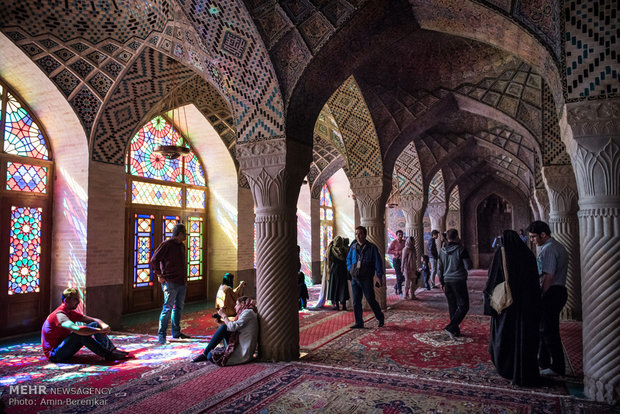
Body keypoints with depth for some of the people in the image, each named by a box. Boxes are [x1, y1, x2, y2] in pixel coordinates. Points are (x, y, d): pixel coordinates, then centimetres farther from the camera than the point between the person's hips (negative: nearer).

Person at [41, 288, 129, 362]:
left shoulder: (71, 313, 7)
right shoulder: (59, 315, -23)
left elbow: (94, 320, 3)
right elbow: (77, 329, -41)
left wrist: (104, 325, -19)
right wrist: (100, 330, -34)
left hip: (63, 347, 9)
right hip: (54, 354, -9)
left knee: (94, 325, -6)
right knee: (80, 333, -33)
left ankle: (113, 350, -18)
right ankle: (107, 355, -30)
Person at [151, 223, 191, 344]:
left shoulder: (181, 246, 16)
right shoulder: (167, 244, -9)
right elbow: (154, 260, -10)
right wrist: (159, 275, -11)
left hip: (182, 282, 8)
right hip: (170, 283, -8)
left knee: (179, 307, 14)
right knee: (168, 308, -6)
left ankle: (176, 332, 25)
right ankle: (161, 335, 2)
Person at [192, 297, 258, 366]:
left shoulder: (248, 312, -13)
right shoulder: (244, 312, 17)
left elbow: (232, 327, -19)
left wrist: (224, 315, -6)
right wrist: (223, 321, 8)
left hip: (244, 354, -9)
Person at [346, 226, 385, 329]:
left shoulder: (372, 248, -4)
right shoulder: (353, 247, 10)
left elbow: (378, 262, -5)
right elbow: (348, 259, 25)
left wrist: (379, 276, -11)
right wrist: (350, 269, 9)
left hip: (366, 279, -4)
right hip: (354, 279, 5)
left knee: (371, 300, 2)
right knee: (356, 302, 5)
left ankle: (380, 318, 25)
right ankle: (359, 323, 15)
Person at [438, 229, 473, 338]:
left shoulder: (442, 251, 5)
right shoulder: (461, 250, -12)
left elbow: (439, 269, 8)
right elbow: (468, 266, -9)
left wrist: (442, 283, 17)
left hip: (447, 281, 6)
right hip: (459, 281, -5)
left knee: (452, 306, 14)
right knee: (463, 306, 2)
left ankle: (456, 330, 19)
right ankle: (451, 327, -10)